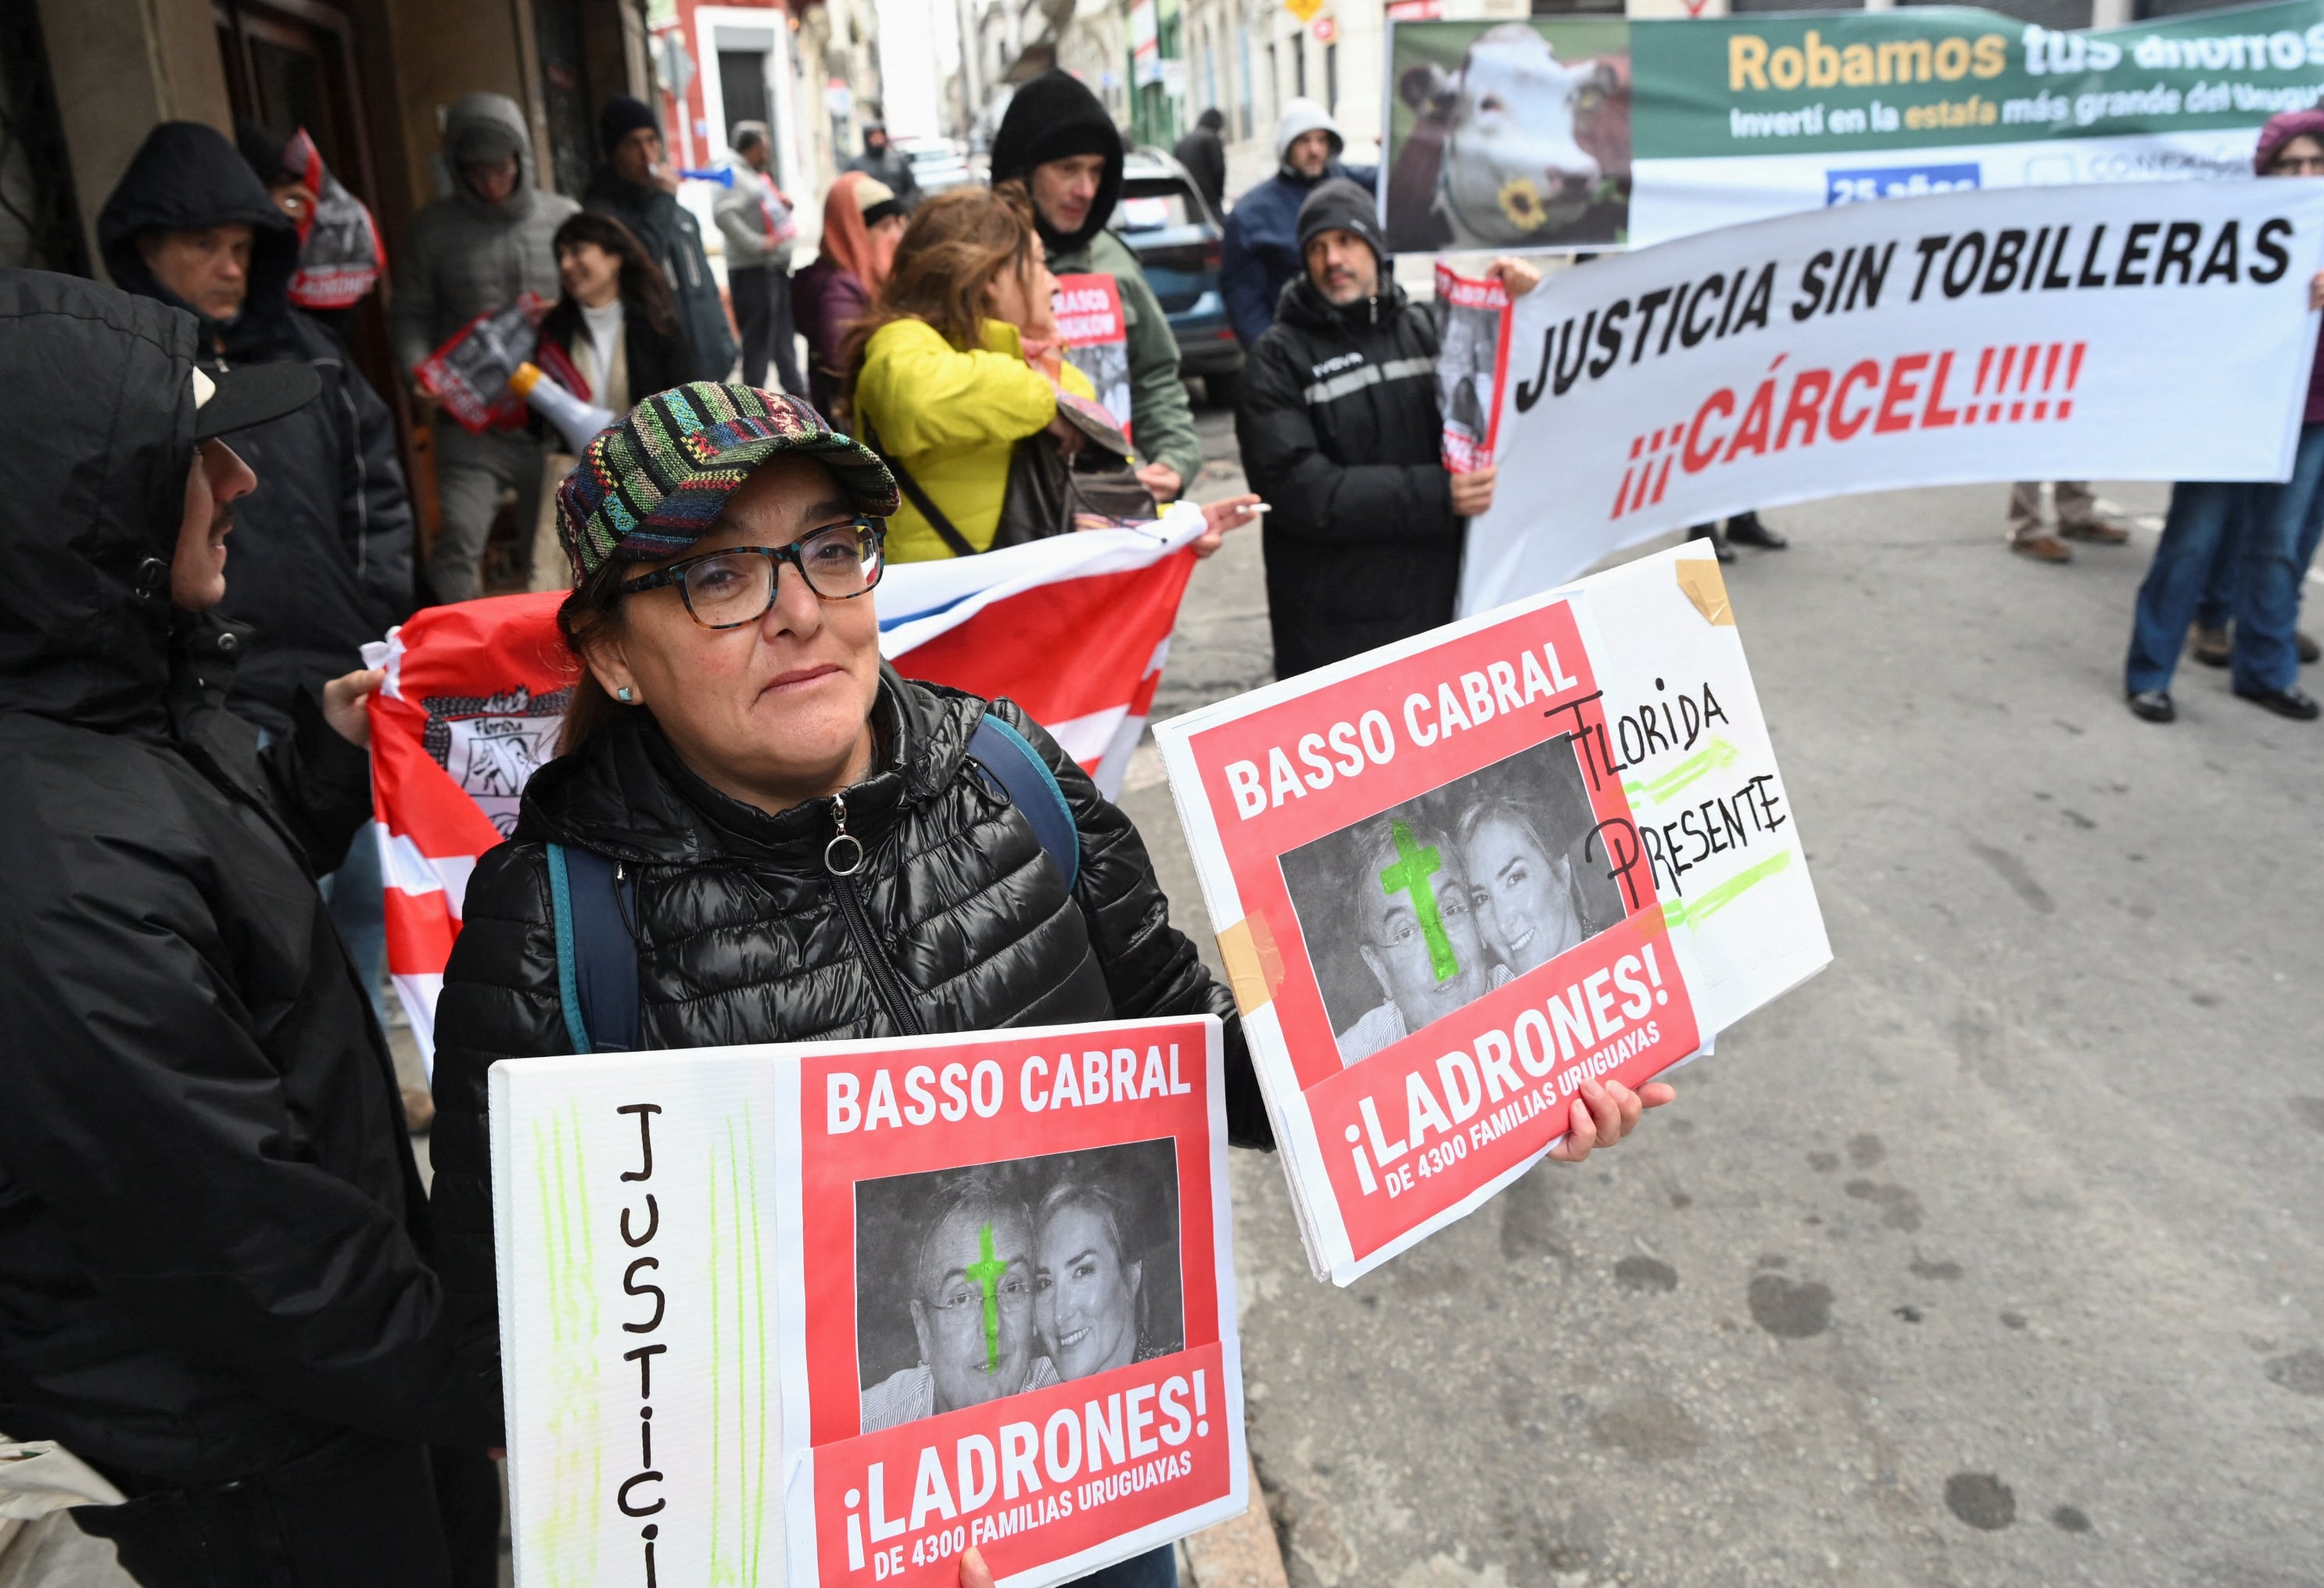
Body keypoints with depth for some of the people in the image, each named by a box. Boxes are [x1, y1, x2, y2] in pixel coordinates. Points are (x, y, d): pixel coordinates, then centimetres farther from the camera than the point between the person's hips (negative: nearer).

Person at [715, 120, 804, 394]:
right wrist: (757, 243, -26)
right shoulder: (733, 175, -14)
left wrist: (783, 205, 5)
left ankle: (794, 388, 30)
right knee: (759, 338, -5)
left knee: (785, 332, 18)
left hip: (777, 267, 10)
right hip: (753, 270, -10)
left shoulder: (757, 176, 15)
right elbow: (722, 213, -28)